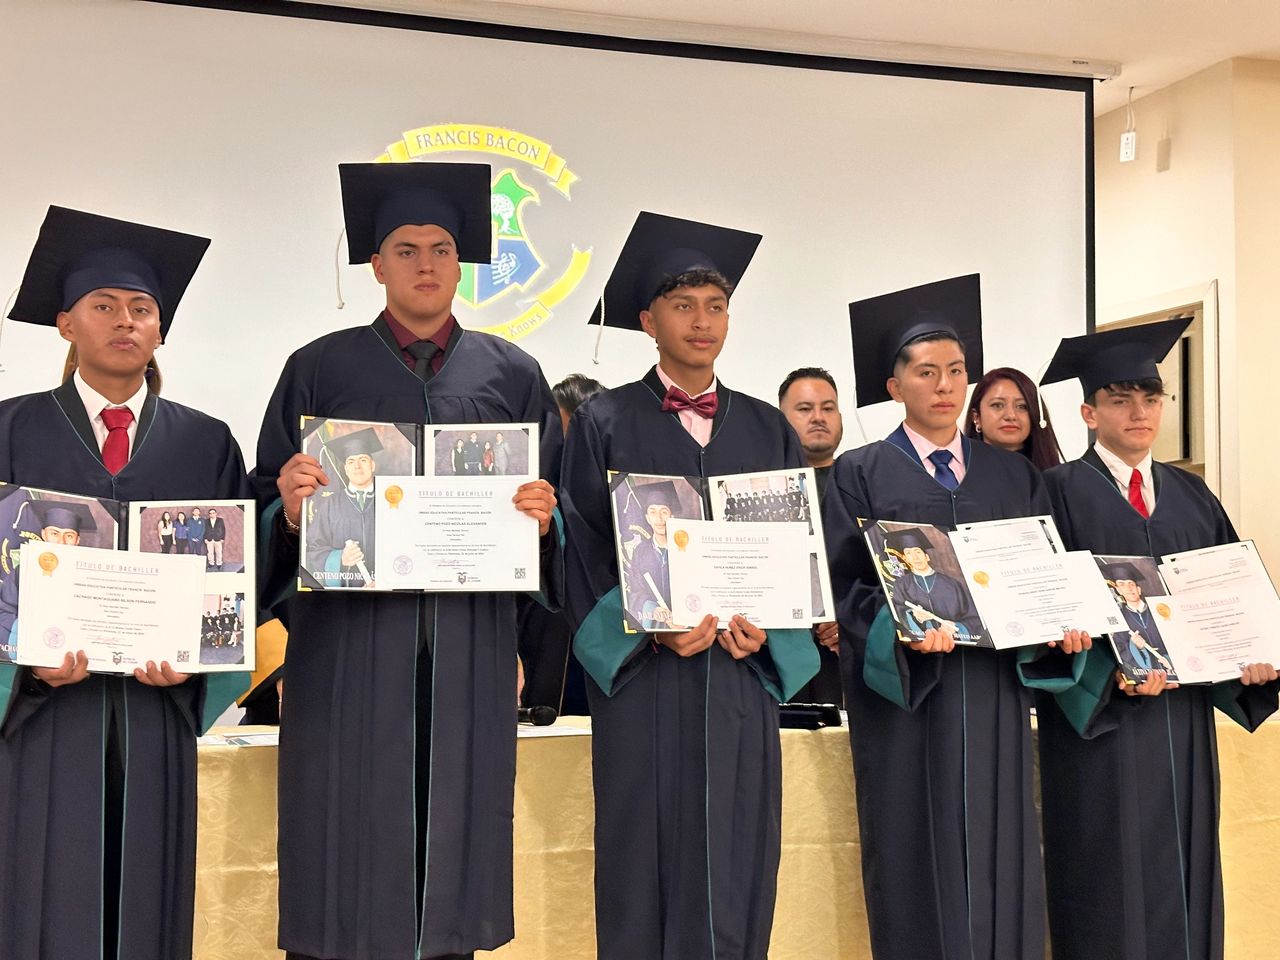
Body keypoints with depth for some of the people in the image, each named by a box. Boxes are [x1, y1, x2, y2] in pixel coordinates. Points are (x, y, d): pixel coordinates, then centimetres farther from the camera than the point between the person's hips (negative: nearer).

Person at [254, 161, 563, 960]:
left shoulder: (512, 375, 10)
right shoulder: (321, 369, 6)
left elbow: (555, 500, 10)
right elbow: (271, 504, 4)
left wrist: (544, 515, -12)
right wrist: (292, 508, -18)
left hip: (469, 645, 1)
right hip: (350, 639, -1)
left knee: (455, 818, 6)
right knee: (349, 831, 1)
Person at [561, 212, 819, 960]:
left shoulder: (770, 432, 13)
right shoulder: (604, 423, 3)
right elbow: (585, 555, -3)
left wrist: (766, 625, -8)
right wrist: (651, 625, -16)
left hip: (743, 678, 3)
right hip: (644, 678, -3)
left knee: (737, 871, 6)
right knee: (646, 870, 1)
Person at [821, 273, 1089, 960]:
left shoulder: (1013, 475, 15)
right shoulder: (860, 473, 3)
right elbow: (842, 581, -5)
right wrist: (900, 626, -22)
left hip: (996, 683, 3)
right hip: (903, 686, -3)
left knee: (998, 855, 5)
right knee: (918, 859, -1)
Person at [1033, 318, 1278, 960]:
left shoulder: (1192, 495, 13)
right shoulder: (1060, 491, -4)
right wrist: (1108, 671, -22)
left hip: (1183, 713, 5)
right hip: (1097, 714, -5)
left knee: (1184, 871, 10)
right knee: (1111, 880, 0)